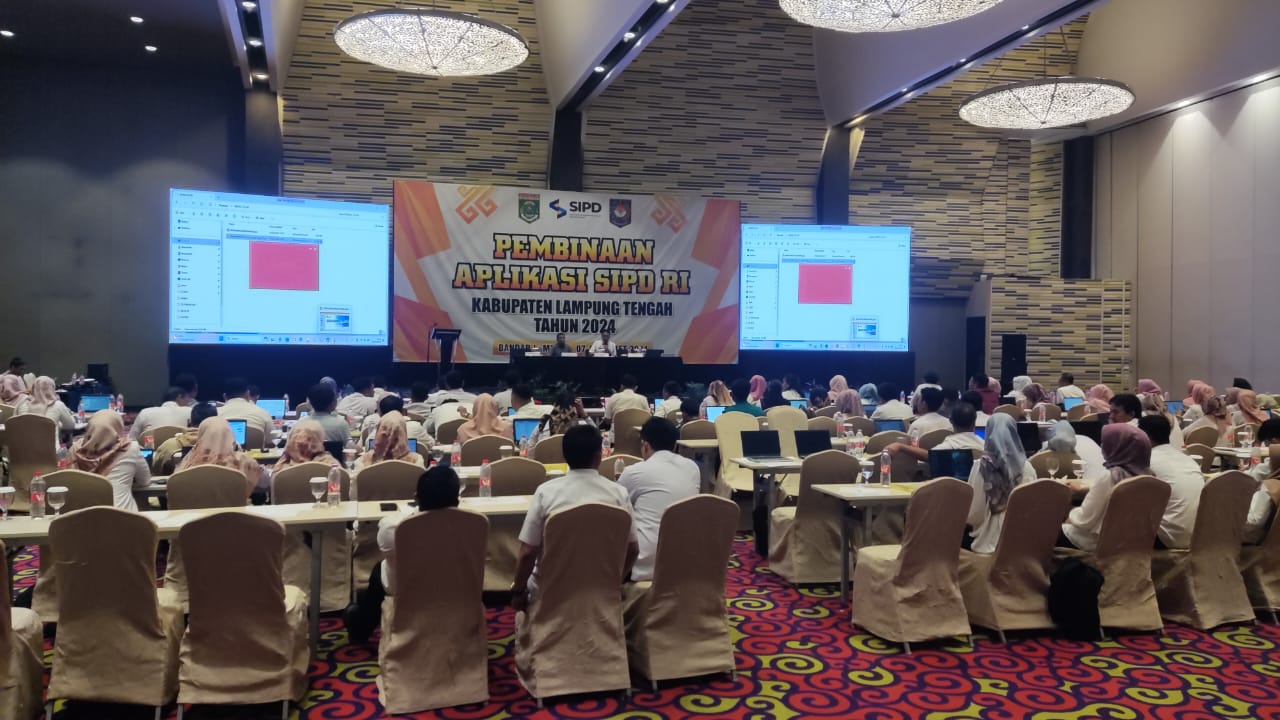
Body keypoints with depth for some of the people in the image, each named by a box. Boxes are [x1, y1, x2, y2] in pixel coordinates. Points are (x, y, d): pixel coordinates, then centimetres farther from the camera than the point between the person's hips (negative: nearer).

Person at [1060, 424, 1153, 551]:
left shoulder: (1109, 478, -28)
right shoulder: (1145, 474, -5)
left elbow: (1083, 520, -21)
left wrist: (1066, 518, -1)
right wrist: (1083, 488, 27)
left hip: (1098, 542, -8)